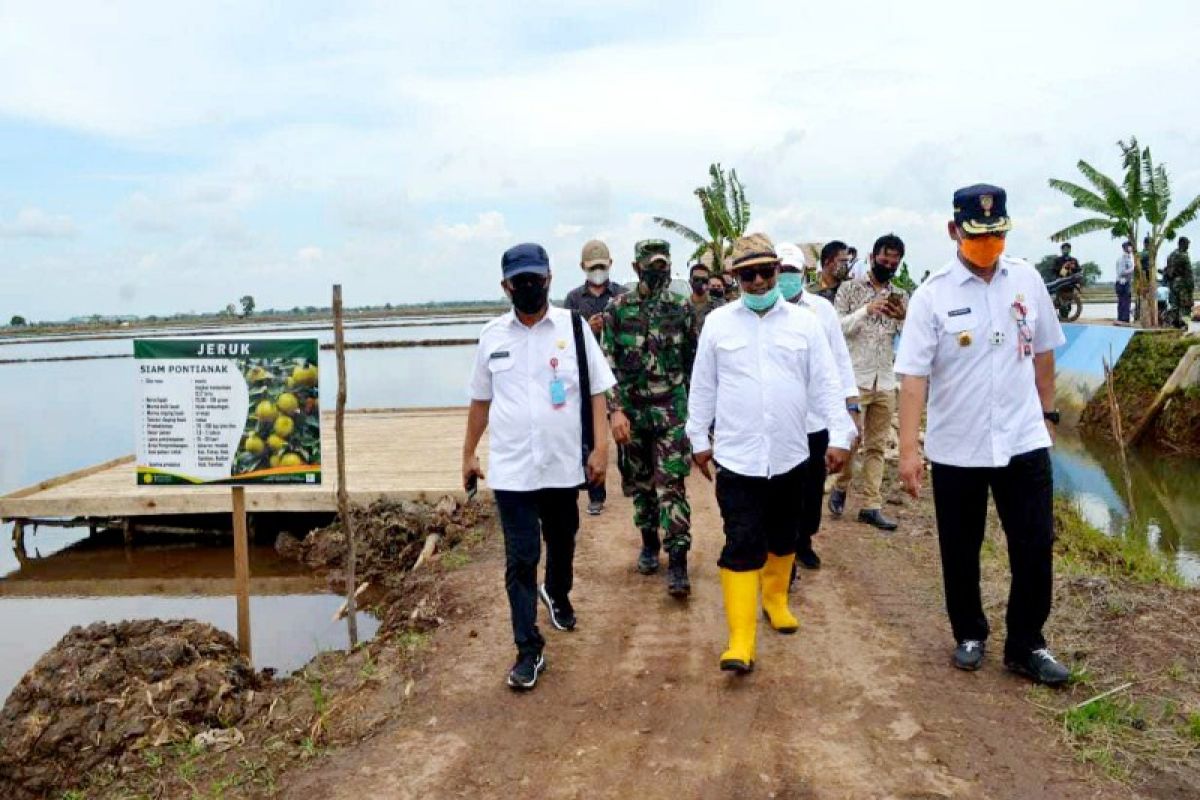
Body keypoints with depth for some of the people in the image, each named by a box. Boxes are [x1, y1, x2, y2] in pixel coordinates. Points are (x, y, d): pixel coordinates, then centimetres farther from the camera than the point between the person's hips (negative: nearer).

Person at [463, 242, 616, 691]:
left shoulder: (573, 327, -3)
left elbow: (597, 392, -2)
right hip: (511, 468, 0)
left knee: (561, 543, 20)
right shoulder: (492, 334, 2)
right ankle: (529, 650, 8)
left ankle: (557, 596, 50)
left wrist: (601, 447, -10)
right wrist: (469, 454, 13)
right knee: (521, 559, -2)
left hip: (564, 463, 0)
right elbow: (481, 399, 11)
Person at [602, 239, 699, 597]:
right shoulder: (618, 309, -1)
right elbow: (608, 363, -3)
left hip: (671, 412, -1)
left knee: (671, 485, -6)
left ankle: (677, 560, -4)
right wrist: (615, 409, -12)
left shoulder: (682, 308, 1)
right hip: (632, 411, 1)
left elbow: (694, 361, 8)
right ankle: (649, 542, 31)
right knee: (641, 482, 14)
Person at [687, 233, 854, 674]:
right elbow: (702, 386, 6)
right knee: (741, 545, -6)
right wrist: (698, 439, 8)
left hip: (789, 455, 2)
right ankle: (741, 641, -3)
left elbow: (825, 383, 1)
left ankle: (776, 600, 42)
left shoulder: (804, 322, 2)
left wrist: (840, 435, -5)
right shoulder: (717, 322, 1)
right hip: (736, 456, -2)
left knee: (782, 538, 18)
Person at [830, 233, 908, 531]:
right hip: (853, 378, -4)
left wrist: (903, 319, -16)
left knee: (877, 445, 6)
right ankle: (841, 487, 22)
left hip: (885, 382, 4)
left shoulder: (901, 296, 10)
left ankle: (871, 506, 11)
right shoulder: (849, 288, -1)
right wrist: (866, 311, -21)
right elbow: (836, 329, -8)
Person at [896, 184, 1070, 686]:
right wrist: (908, 448, -21)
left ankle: (1026, 646, 23)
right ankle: (970, 635, 33)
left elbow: (1042, 353, 12)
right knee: (960, 552, 12)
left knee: (1035, 548, 5)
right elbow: (914, 374, -15)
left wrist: (1048, 413, 15)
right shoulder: (932, 295, -10)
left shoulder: (1027, 280, 1)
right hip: (956, 447, -2)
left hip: (1024, 441, 2)